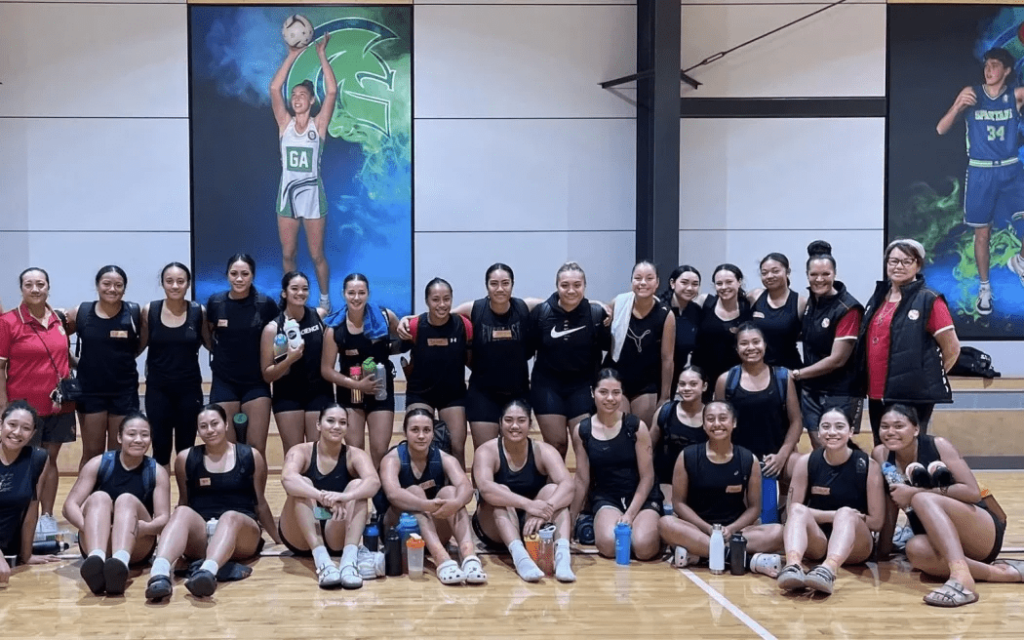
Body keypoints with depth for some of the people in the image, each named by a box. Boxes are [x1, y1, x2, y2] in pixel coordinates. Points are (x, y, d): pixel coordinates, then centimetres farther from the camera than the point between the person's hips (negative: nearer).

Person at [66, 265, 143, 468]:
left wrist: (126, 357, -2)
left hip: (124, 391, -1)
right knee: (92, 452, 9)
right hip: (90, 391, 1)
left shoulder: (134, 313, -6)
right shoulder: (80, 313, -2)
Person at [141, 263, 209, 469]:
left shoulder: (199, 312, -4)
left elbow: (211, 344, 7)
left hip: (189, 388, 0)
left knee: (186, 447, 8)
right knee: (160, 446, 5)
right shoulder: (149, 311, -3)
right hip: (158, 388, 0)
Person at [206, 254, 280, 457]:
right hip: (224, 382, 1)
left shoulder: (266, 303, -6)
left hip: (256, 382, -1)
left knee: (257, 449, 0)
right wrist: (219, 355, 5)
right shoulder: (215, 302, -3)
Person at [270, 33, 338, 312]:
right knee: (287, 254, 11)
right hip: (287, 194, 3)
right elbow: (274, 88, -8)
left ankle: (325, 298, 23)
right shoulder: (284, 123, 2)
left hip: (312, 195, -3)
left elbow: (332, 91, -15)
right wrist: (292, 56, -10)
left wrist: (321, 55, -14)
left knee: (317, 256, 5)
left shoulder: (318, 124, -4)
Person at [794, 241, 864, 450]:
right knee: (818, 447, 9)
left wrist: (797, 374, -11)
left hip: (841, 393, -6)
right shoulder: (809, 302, 4)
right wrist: (802, 377, 5)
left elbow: (837, 360, -18)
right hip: (811, 390, 6)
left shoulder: (848, 308, -16)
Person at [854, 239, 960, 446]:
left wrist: (930, 377, 2)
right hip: (877, 395, 7)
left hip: (913, 397, -7)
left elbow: (952, 348, -7)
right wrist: (867, 383, 15)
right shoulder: (878, 298, 12)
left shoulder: (929, 301, -8)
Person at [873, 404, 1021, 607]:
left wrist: (915, 492, -20)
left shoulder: (938, 446, -11)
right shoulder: (881, 455, 1)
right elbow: (889, 502, 5)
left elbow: (973, 492, -17)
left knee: (923, 500, -33)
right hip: (941, 543, 4)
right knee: (916, 549, -34)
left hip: (983, 533, -4)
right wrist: (883, 548, -3)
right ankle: (1001, 572, -24)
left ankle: (961, 577, -51)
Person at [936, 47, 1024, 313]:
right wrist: (958, 106, -24)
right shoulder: (971, 93, -4)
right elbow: (941, 129, -6)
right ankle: (984, 287, 24)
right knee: (982, 233, 7)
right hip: (980, 172, 0)